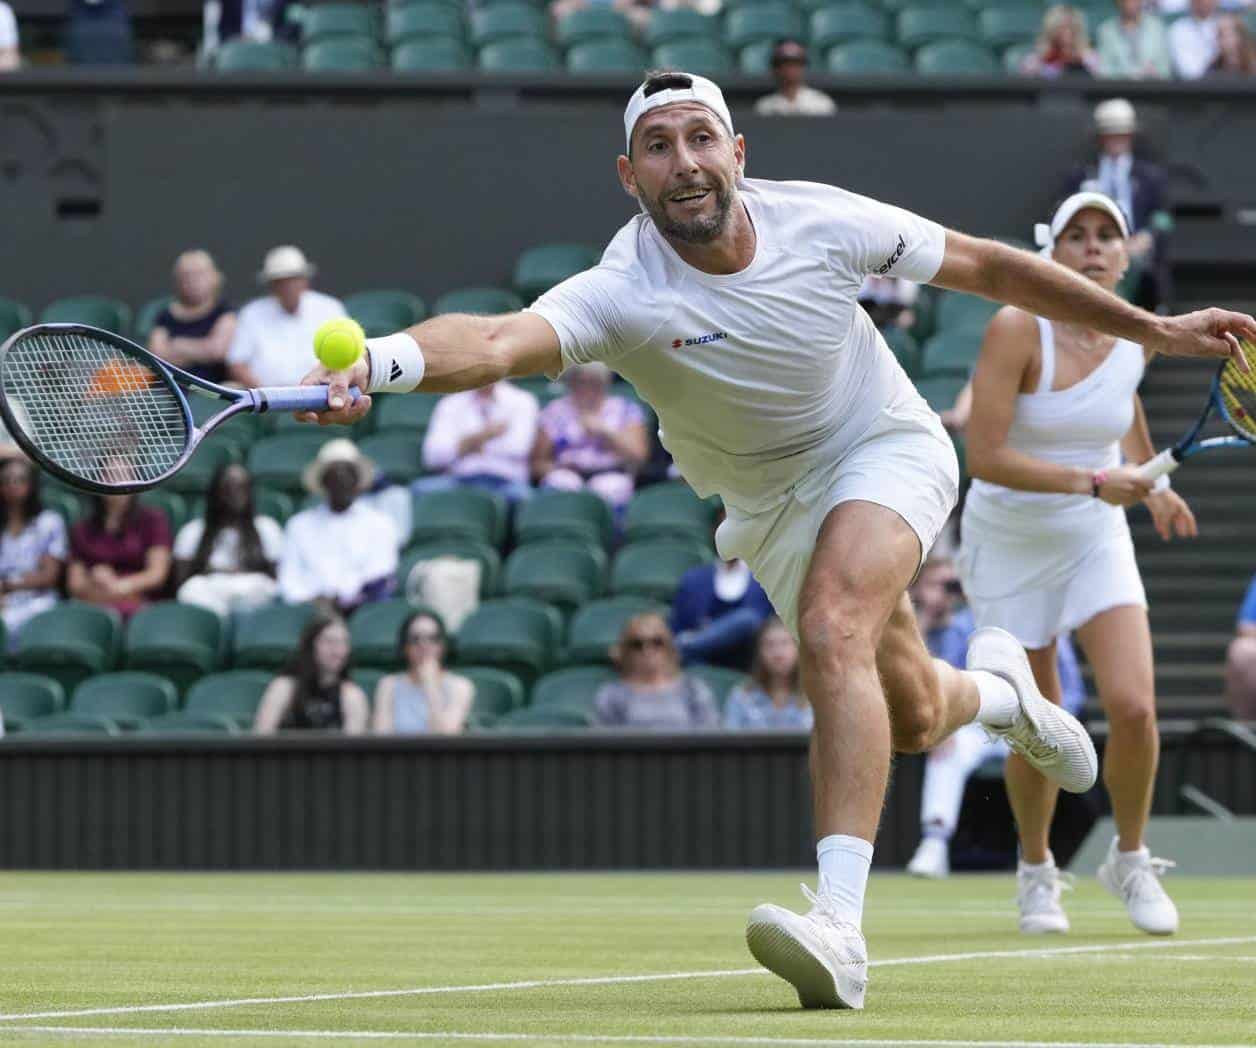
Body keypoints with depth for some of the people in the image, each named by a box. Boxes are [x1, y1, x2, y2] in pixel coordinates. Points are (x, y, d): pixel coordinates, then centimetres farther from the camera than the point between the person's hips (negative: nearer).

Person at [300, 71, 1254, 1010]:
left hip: (888, 448, -2)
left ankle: (841, 926, -39)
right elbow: (496, 341, -51)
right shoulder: (622, 295, -30)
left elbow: (988, 267, -9)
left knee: (833, 630, -30)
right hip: (773, 503, 2)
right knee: (908, 717, 12)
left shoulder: (820, 222, -23)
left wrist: (1154, 328, -3)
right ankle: (998, 690, 53)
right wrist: (377, 363, -73)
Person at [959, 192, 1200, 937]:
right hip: (1010, 542, -3)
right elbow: (984, 456, -27)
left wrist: (1152, 483, 19)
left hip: (1096, 539, 3)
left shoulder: (1139, 339, -6)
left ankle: (1131, 860, 11)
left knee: (1134, 707, -14)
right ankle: (1037, 871, 29)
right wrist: (1091, 481, -31)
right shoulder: (1016, 330, -21)